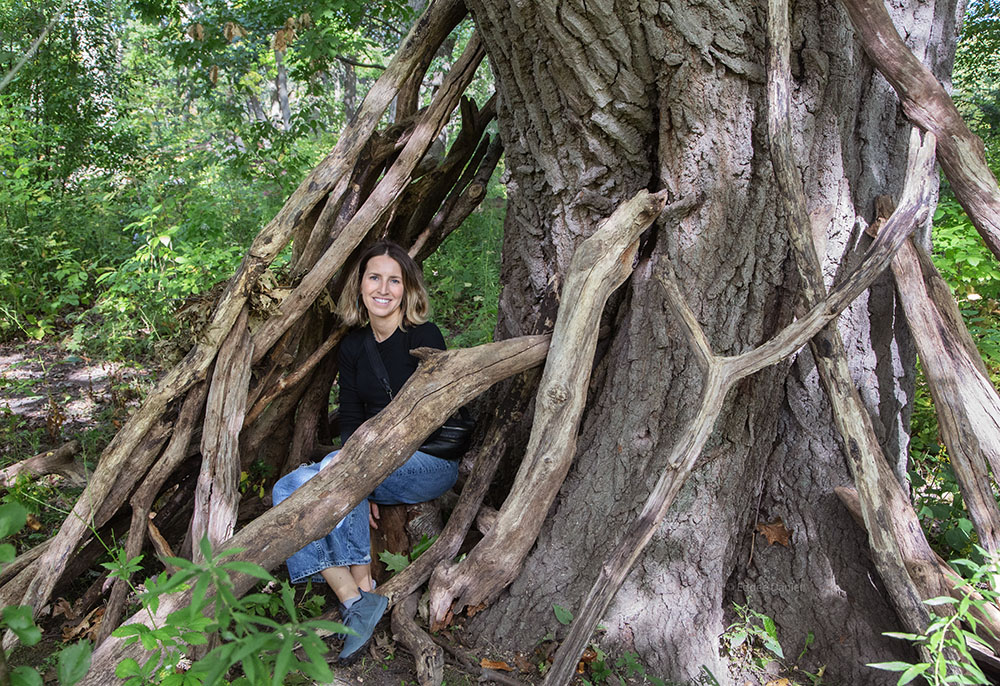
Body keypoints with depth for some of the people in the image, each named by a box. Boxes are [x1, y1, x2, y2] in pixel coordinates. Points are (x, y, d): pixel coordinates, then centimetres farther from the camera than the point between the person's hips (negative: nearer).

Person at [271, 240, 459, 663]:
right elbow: (350, 420, 5)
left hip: (429, 464, -6)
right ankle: (352, 600, -23)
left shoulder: (424, 338, -9)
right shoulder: (353, 346, 8)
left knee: (336, 468, -30)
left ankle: (365, 589, -18)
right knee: (288, 489, -15)